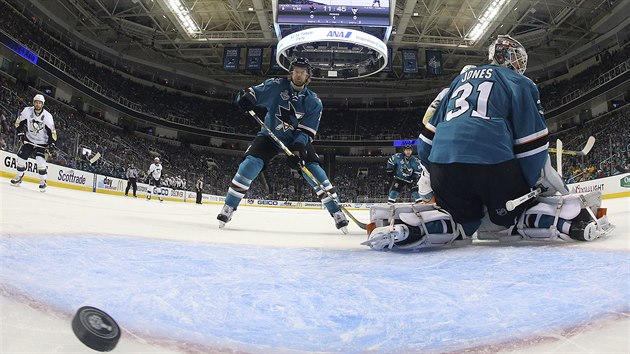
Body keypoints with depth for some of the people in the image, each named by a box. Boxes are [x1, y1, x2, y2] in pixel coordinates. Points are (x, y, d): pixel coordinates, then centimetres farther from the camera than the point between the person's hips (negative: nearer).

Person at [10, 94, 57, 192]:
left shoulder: (47, 116, -16)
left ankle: (43, 182, -6)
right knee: (21, 157, 0)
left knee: (40, 161, -18)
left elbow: (52, 131, -11)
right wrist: (21, 133, -6)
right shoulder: (27, 111, -10)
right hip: (29, 140, 3)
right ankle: (19, 177, 20)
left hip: (42, 142, -3)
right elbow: (19, 122, 4)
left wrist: (52, 143, -16)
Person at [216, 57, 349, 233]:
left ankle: (337, 213, -8)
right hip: (270, 134, 0)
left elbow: (307, 131, -16)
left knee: (313, 169, -16)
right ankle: (228, 208, -6)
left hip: (297, 139, 0)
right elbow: (253, 92, -12)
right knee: (250, 163, -20)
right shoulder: (276, 86, -12)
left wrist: (299, 148, -34)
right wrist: (246, 96, -38)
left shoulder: (314, 102, -11)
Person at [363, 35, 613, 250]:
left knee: (462, 221, 21)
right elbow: (532, 142, 4)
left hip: (443, 166, 4)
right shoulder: (520, 83, 14)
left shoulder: (462, 77, 28)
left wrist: (433, 173, 32)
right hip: (494, 164, -3)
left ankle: (409, 229, -6)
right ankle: (572, 220, -10)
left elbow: (431, 131, 26)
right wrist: (540, 182, 14)